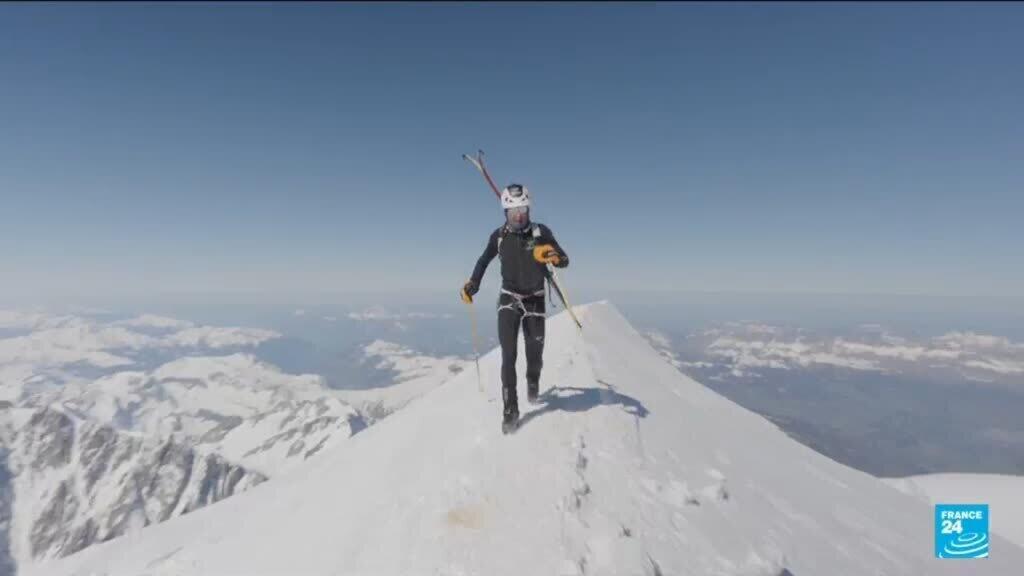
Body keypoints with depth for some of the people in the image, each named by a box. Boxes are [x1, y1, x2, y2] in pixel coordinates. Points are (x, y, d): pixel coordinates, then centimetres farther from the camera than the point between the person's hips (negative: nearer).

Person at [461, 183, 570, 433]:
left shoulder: (541, 232, -12)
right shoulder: (499, 235, -7)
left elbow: (565, 260, -9)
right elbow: (484, 260, 10)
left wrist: (554, 257, -32)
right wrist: (472, 284, -2)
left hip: (535, 301, 0)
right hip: (509, 299, 0)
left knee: (534, 353, 8)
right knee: (508, 356, -9)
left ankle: (533, 381, 43)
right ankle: (510, 410, 2)